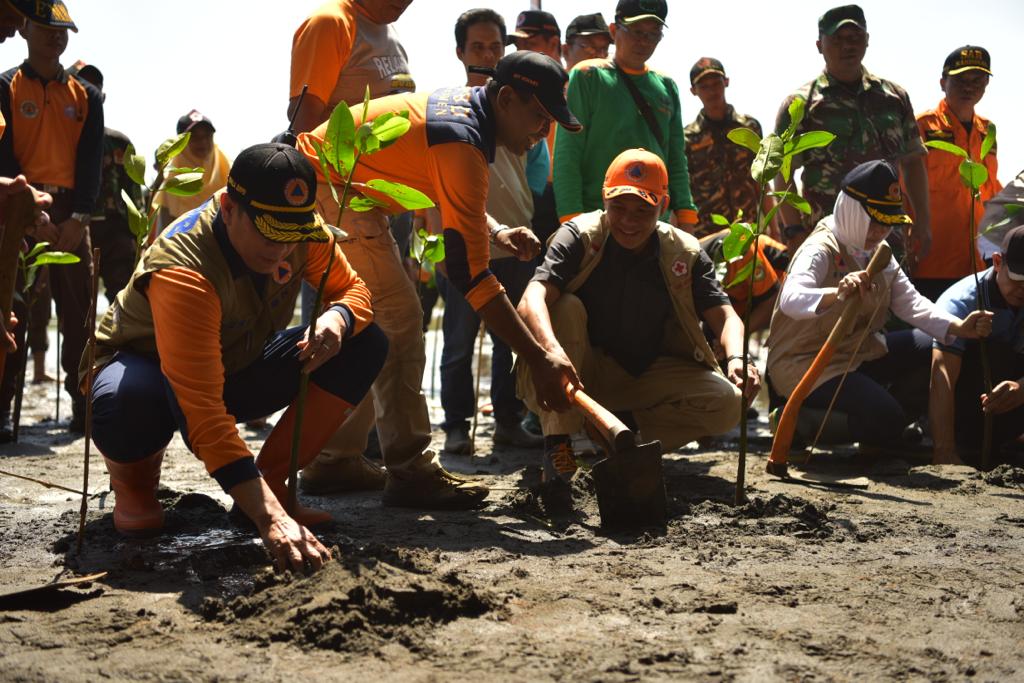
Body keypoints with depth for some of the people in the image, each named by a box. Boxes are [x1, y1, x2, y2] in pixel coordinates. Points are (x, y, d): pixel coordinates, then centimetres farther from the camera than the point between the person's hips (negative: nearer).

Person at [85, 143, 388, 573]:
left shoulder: (304, 232, -20)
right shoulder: (183, 270, -38)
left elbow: (353, 289, -5)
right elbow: (204, 415, -45)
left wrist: (337, 318, -33)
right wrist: (270, 519, -53)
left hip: (238, 367, 6)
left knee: (365, 345, -13)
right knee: (129, 409, -42)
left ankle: (271, 481, -6)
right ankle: (134, 477, -3)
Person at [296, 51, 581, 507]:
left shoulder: (462, 103, 3)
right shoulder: (462, 143, -26)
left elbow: (452, 195, 20)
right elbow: (469, 272, -30)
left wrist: (496, 232, 2)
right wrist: (540, 361, -30)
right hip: (326, 191, -11)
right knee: (398, 317, -12)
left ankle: (334, 458, 22)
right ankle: (410, 473, -10)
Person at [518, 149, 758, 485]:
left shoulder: (685, 253, -5)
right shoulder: (580, 236, -15)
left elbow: (723, 315, -11)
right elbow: (532, 299, -30)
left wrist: (736, 359, -36)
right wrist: (553, 350, -52)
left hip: (646, 375, 2)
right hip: (583, 370, -2)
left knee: (728, 403, -20)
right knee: (566, 307, -31)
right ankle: (557, 440, -26)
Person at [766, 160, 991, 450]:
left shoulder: (879, 252, 8)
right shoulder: (820, 250, -20)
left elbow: (910, 302, 0)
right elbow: (790, 300, -40)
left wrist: (959, 328, -18)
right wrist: (837, 294, -61)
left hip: (857, 353, 9)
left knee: (936, 348, -1)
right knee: (886, 422, -26)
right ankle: (799, 419, -6)